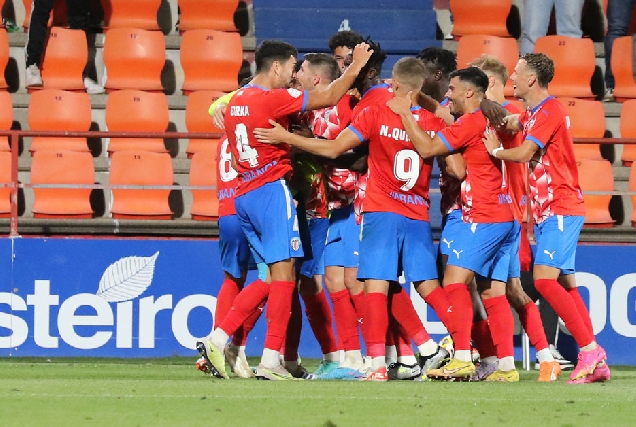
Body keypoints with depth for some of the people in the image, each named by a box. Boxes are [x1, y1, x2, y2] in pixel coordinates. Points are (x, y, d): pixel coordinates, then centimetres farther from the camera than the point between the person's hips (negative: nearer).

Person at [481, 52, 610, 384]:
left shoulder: (549, 110, -13)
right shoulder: (534, 113, 18)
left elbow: (524, 153, -19)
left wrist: (495, 150, -2)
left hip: (561, 210, -10)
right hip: (548, 211, 10)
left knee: (544, 279, -20)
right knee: (565, 284, 6)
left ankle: (590, 348, -19)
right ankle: (595, 363, 5)